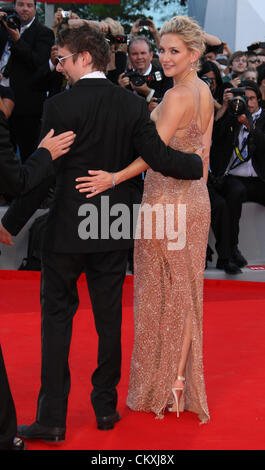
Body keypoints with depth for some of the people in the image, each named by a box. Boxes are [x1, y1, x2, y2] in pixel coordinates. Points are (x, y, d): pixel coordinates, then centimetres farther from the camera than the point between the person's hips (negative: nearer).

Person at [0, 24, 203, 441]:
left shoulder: (60, 106, -13)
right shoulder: (132, 105, -1)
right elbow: (158, 157, -5)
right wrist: (199, 164, 14)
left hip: (66, 230, -4)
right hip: (113, 232, 4)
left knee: (57, 317, 4)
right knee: (109, 318, 14)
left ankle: (52, 418, 4)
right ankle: (106, 406, 22)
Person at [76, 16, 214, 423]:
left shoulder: (177, 97, -19)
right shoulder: (205, 93, 8)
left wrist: (113, 178, -37)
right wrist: (194, 191, 18)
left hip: (167, 201, -8)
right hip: (195, 199, 8)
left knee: (162, 293, 2)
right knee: (186, 290, 13)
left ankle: (163, 386, 12)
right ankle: (186, 380, 21)